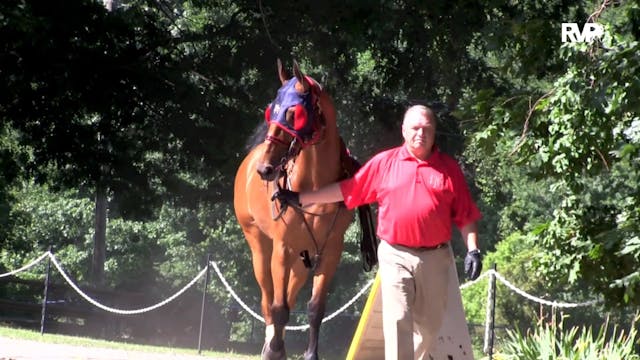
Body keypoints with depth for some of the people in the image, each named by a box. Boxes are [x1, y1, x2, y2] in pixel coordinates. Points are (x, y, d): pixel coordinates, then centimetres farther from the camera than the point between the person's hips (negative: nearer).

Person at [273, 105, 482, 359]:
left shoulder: (449, 168, 4)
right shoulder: (384, 163, 4)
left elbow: (465, 216, 4)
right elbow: (346, 190, 6)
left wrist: (473, 249, -7)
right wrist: (300, 199, 4)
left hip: (435, 258, 1)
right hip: (396, 256, -1)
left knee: (429, 325, 10)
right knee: (397, 319, -11)